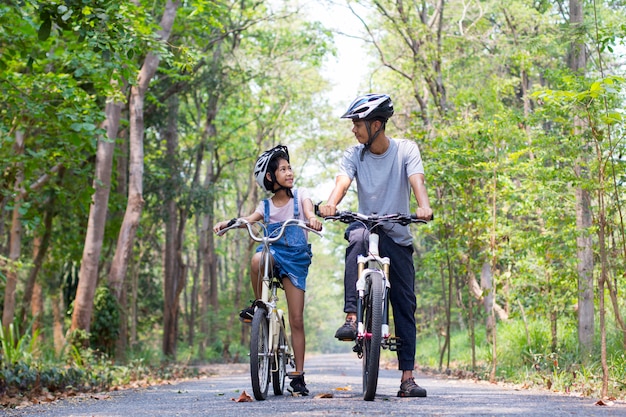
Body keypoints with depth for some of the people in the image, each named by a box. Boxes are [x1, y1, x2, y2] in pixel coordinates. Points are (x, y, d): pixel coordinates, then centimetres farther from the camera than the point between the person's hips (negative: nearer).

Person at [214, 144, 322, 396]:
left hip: (296, 259, -1)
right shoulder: (266, 206, 8)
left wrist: (312, 219, -41)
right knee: (257, 261, -39)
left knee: (297, 321, -4)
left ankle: (299, 375, 4)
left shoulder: (300, 196, 2)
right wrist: (226, 223, -27)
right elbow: (248, 221, -6)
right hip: (273, 250, 1)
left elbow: (308, 210, -17)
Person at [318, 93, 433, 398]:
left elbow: (416, 179, -20)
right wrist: (330, 204, -40)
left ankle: (407, 378, -1)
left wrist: (423, 206, -41)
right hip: (366, 226, 0)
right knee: (357, 239, -37)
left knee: (405, 305, -3)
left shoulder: (405, 149, -4)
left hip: (398, 237, 0)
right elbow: (343, 181, -17)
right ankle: (351, 317, -40)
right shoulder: (354, 155, 0)